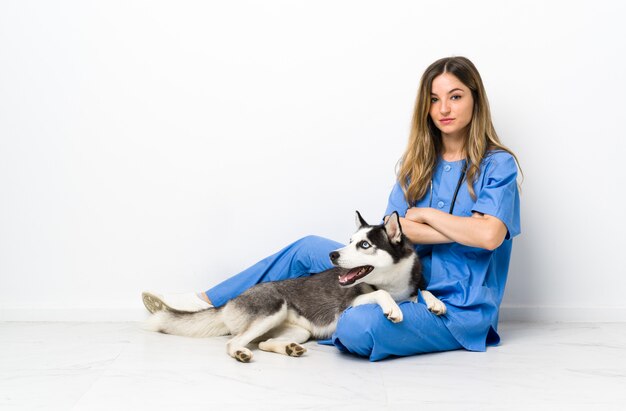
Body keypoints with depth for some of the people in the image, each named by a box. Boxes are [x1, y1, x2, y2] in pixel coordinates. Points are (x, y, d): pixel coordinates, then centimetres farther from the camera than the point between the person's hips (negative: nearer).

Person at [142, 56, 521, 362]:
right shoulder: (417, 162, 9)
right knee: (309, 249, 0)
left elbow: (489, 235, -25)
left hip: (458, 307, -5)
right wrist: (462, 231, -15)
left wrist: (426, 214, -11)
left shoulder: (497, 165, -8)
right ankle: (206, 302, 12)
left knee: (358, 328, -34)